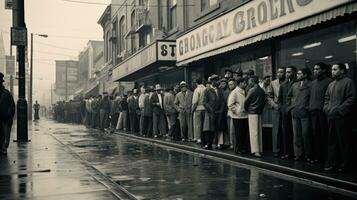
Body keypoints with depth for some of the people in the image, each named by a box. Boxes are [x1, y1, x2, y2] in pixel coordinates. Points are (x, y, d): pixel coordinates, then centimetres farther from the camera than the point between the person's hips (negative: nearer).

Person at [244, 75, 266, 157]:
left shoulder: (252, 90, -10)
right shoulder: (262, 91, 8)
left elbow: (246, 101, -8)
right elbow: (264, 102, 11)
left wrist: (246, 109, 8)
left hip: (252, 112, -6)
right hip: (259, 112, 6)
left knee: (253, 131, -5)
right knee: (259, 131, 9)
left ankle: (255, 151, -7)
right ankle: (260, 150, 12)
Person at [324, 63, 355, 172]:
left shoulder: (348, 82, -3)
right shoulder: (331, 84, 20)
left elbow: (351, 98, -11)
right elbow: (327, 98, 25)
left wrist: (340, 110, -16)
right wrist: (327, 108, 7)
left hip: (342, 117, -7)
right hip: (331, 116, 7)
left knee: (344, 142, -2)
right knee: (332, 141, 8)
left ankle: (345, 164, 6)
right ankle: (332, 163, 13)